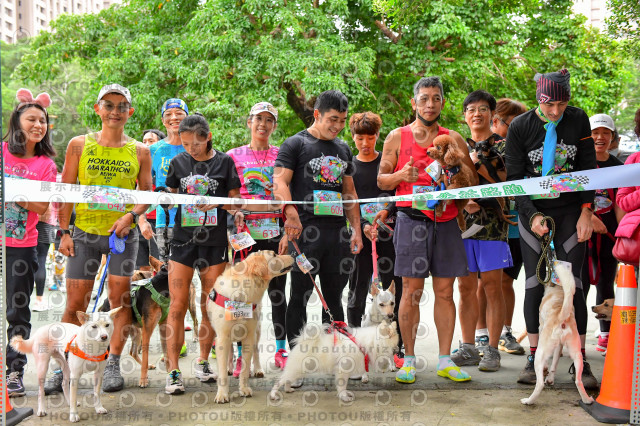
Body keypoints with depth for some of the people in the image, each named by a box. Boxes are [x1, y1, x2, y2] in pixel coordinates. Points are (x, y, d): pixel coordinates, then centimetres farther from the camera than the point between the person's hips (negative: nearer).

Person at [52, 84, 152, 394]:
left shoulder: (139, 151, 6)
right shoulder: (79, 145, 4)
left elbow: (147, 194, 7)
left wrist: (130, 216, -12)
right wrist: (64, 232, -3)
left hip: (123, 234, 0)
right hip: (84, 233, 0)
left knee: (120, 299, -1)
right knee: (75, 304, 1)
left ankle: (113, 365, 11)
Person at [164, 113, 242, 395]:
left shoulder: (224, 162, 2)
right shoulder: (178, 162, 8)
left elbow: (235, 200, 4)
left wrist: (216, 203, -15)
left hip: (215, 240, -1)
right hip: (183, 237, 1)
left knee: (210, 307, 7)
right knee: (178, 305, -5)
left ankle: (202, 361, 24)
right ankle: (173, 371, -2)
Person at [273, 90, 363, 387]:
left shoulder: (343, 149, 19)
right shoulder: (295, 144, 1)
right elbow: (280, 182, -10)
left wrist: (356, 228, 13)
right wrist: (291, 214, -27)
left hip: (338, 231, 6)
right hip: (306, 229, -5)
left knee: (334, 298, 11)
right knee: (300, 296, -1)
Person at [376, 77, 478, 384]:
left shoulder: (453, 139, 12)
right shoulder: (397, 137, 7)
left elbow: (474, 180, 15)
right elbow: (381, 180, 7)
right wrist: (402, 175, -13)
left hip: (446, 222, 2)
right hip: (411, 219, -2)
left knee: (445, 291, 4)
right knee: (411, 292, -2)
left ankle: (445, 361, 12)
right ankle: (409, 359, 8)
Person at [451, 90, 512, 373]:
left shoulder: (502, 146, 5)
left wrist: (478, 164, -14)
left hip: (492, 223, -3)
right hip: (461, 222, 4)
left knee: (491, 286, -2)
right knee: (466, 288, 5)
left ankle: (491, 349, 4)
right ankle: (468, 347, 12)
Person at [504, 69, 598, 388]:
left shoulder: (578, 120, -2)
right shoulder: (520, 127, -6)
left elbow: (588, 167, 3)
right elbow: (514, 178, -4)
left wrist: (586, 213, -4)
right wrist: (532, 215, -15)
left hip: (571, 213, 0)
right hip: (533, 212, 0)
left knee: (572, 283, -4)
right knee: (535, 284, 0)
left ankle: (580, 361, 3)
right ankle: (534, 359, 10)